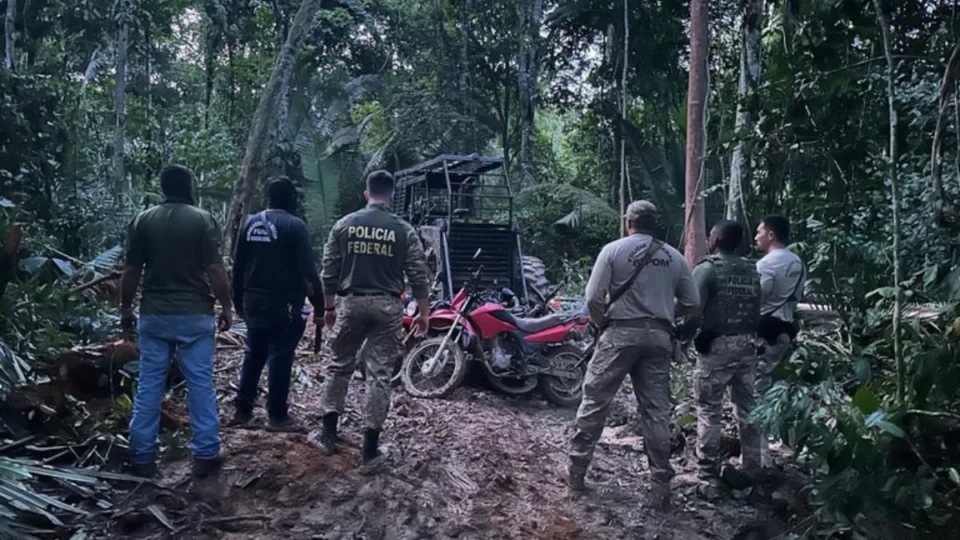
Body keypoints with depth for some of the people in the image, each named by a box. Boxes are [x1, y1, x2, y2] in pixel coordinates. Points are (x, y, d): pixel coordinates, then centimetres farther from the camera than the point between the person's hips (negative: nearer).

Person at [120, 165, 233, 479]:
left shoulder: (143, 221, 2)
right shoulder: (203, 220, -6)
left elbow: (131, 271, 3)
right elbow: (215, 270, -10)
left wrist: (126, 308, 15)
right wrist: (226, 307, 0)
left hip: (154, 314, 3)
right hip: (195, 314, -2)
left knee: (149, 384, 9)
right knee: (200, 383, 4)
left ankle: (142, 456, 14)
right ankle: (205, 455, 8)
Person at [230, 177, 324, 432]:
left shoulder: (250, 223, 8)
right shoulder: (294, 226, -11)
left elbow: (238, 266, 13)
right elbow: (308, 269, -15)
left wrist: (238, 300, 21)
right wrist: (319, 304, -10)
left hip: (253, 300, 6)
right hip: (282, 302, -6)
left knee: (253, 354, 16)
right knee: (280, 357, -1)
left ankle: (242, 410, 19)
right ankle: (277, 416, 4)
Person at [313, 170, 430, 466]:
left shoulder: (344, 224, 3)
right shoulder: (404, 231, 0)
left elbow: (329, 270, 4)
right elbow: (418, 276, -1)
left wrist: (329, 306, 14)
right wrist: (423, 312, 8)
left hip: (352, 302, 1)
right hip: (387, 305, -1)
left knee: (340, 365, 16)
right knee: (379, 373, 3)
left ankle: (329, 433, 20)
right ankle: (370, 446, 7)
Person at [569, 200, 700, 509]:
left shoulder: (614, 250, -1)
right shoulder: (674, 257, 9)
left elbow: (594, 298, -8)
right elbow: (692, 304, 9)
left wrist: (602, 323, 9)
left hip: (621, 333, -3)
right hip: (659, 337, 3)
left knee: (594, 401, 6)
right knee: (657, 410, 6)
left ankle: (577, 469, 12)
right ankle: (661, 484, 8)